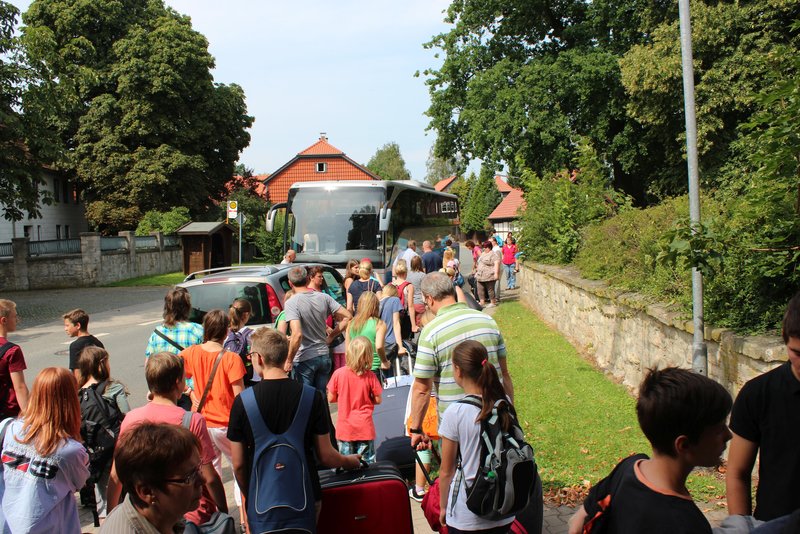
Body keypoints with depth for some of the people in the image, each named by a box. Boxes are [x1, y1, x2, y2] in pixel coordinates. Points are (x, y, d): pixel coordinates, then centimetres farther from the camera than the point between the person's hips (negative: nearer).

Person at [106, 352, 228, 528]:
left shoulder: (131, 419, -7)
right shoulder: (193, 421, -17)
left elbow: (115, 476, 1)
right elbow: (210, 478, -13)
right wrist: (224, 514, 0)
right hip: (193, 517, -4)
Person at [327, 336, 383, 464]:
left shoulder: (338, 374, -10)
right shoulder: (370, 377, -11)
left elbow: (330, 399, -3)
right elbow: (378, 400, -4)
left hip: (344, 428, 1)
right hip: (365, 428, -1)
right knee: (366, 463, 8)